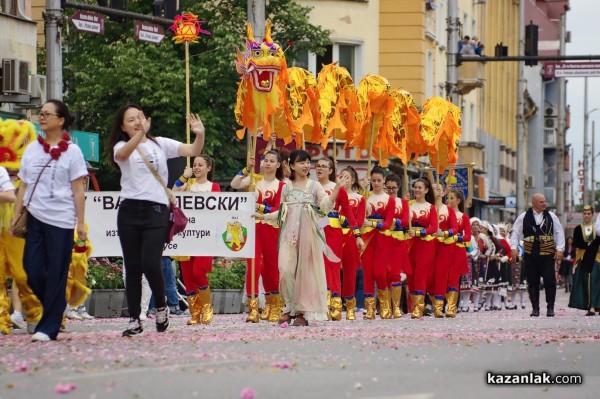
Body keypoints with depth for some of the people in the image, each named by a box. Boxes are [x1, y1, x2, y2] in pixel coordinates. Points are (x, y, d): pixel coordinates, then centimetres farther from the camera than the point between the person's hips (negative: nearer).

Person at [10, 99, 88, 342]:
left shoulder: (71, 151, -1)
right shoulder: (32, 149, 11)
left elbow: (78, 190, -3)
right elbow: (24, 186, 14)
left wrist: (80, 222, -7)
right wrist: (15, 217, 7)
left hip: (60, 221, -4)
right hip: (35, 218, 4)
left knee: (56, 275, -1)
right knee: (33, 271, -1)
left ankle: (48, 328, 4)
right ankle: (57, 308, 24)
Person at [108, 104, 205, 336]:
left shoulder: (160, 144, 13)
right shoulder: (121, 147, 6)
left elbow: (193, 151, 6)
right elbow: (122, 154, -19)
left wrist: (200, 135, -16)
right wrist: (141, 133, -36)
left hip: (156, 210, 0)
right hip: (129, 210, 0)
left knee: (150, 264, -14)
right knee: (133, 268, 3)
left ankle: (161, 307, 11)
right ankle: (134, 320, 11)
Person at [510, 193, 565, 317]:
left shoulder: (551, 216, 4)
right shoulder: (524, 217, 2)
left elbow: (559, 233, 7)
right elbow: (516, 233, 6)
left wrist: (560, 249, -2)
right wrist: (514, 247, -6)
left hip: (548, 254, 0)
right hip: (530, 255, 0)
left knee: (550, 280, -4)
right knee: (532, 282, 4)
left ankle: (550, 307, 6)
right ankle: (535, 308, 12)